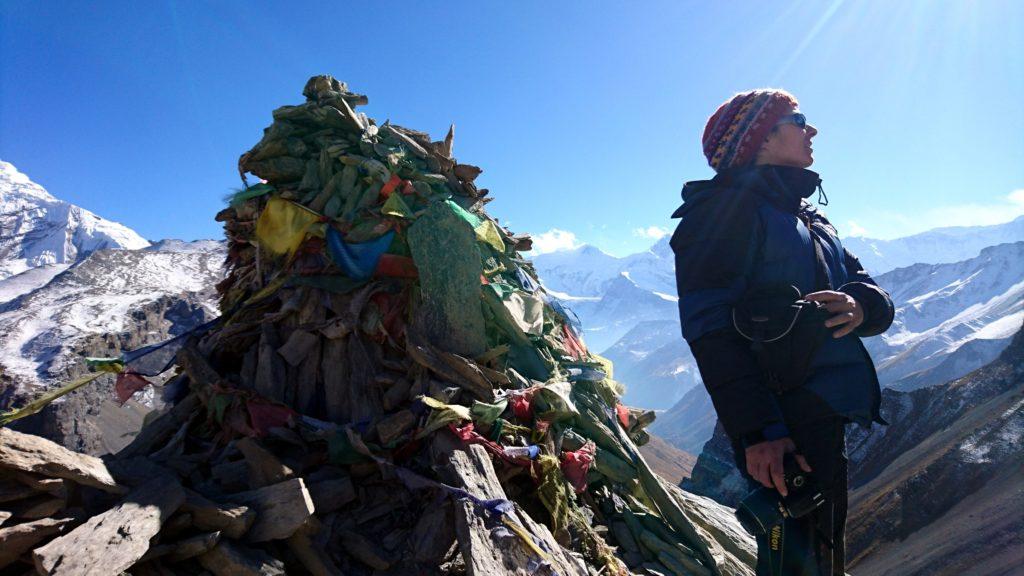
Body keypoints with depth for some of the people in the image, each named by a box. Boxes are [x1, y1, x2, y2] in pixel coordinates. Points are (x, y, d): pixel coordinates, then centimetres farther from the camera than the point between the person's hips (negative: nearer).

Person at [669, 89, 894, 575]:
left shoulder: (808, 218, 21)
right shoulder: (728, 207, -9)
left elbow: (871, 292, 14)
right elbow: (709, 327, -21)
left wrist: (861, 305, -12)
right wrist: (757, 429, -28)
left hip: (826, 422, 10)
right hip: (783, 435, -10)